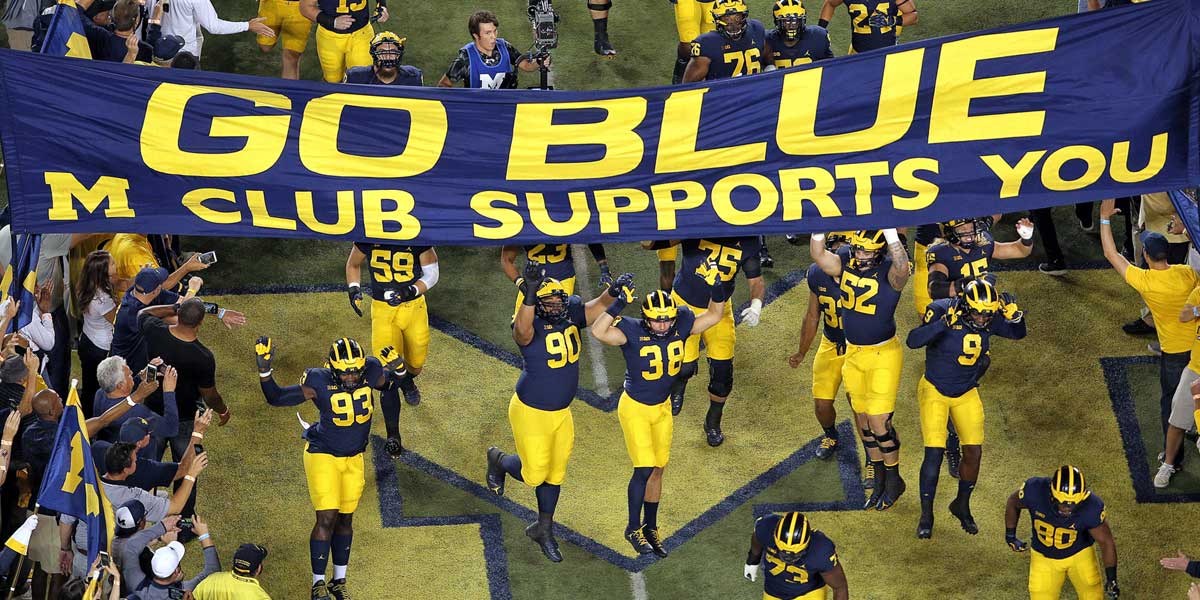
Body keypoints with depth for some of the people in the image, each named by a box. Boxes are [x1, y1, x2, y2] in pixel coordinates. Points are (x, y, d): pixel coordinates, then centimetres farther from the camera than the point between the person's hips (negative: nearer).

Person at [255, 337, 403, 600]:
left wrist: (398, 369, -13)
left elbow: (392, 386, 8)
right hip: (323, 456, -4)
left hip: (353, 459, 4)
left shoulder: (371, 373, -15)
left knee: (345, 519, 11)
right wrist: (264, 371, -27)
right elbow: (276, 398, -13)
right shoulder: (319, 383, -23)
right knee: (326, 519, -9)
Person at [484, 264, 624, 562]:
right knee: (534, 474, 7)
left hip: (562, 413, 6)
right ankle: (499, 461, 39)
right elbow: (522, 330, -52)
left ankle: (544, 528, 37)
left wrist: (613, 291, -37)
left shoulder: (571, 315, -9)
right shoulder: (531, 327, -30)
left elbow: (598, 306, -13)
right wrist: (531, 293, -69)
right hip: (531, 412, -6)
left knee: (555, 472, 18)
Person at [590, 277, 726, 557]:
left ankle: (650, 527, 27)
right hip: (635, 408, -5)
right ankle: (633, 528, 8)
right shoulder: (632, 331, -24)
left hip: (662, 408, 5)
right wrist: (618, 304, -48)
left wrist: (717, 290, -14)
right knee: (644, 469, -10)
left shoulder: (681, 326, -11)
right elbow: (598, 332, -41)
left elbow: (714, 316, 3)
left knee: (657, 470, 12)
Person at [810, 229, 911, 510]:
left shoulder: (889, 270, -20)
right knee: (863, 420, 14)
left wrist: (890, 232, -52)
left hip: (883, 355, -6)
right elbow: (819, 256, -25)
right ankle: (879, 480, 30)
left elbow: (902, 268, -45)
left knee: (878, 420, -7)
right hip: (853, 353, 6)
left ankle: (894, 479, 15)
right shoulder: (845, 262, -6)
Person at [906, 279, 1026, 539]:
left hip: (967, 394, 4)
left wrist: (1014, 315, -23)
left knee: (974, 452, 1)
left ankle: (962, 505, 26)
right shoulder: (941, 310, -26)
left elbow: (1017, 334, 0)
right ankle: (926, 515, 6)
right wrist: (944, 323, -52)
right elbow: (913, 341, -38)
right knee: (934, 453, -10)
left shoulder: (990, 320, -12)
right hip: (935, 391, -4)